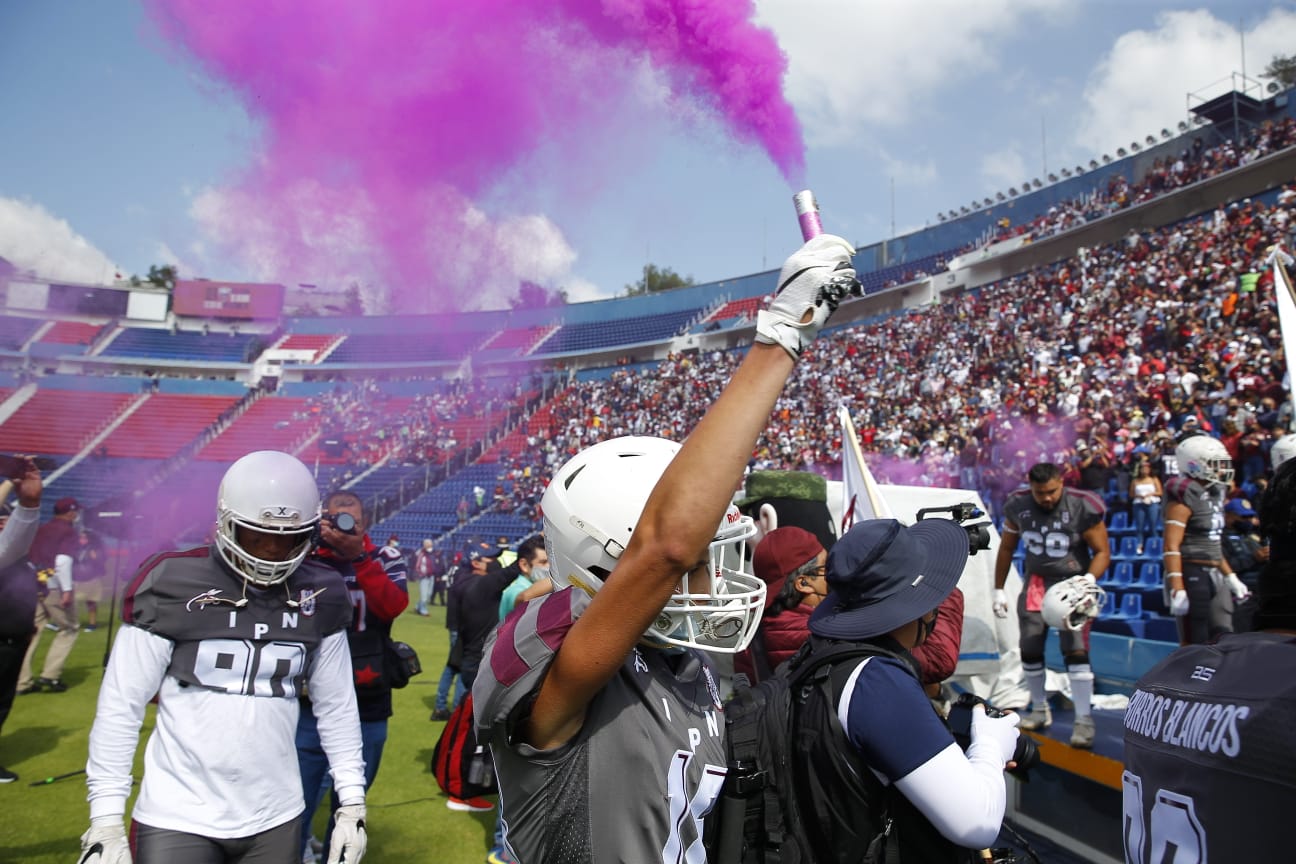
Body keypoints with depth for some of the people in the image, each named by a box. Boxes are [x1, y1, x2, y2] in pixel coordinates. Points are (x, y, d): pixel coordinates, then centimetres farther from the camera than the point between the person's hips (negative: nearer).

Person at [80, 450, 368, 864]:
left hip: (275, 819, 3)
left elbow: (337, 707, 6)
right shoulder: (172, 585, -10)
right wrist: (106, 819, -7)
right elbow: (120, 707, -6)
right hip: (177, 818, -2)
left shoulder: (319, 596, -1)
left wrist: (352, 800, 4)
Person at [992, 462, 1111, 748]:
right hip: (1036, 582, 4)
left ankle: (1084, 719, -2)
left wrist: (1089, 579, -28)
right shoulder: (1018, 506, -7)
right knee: (1029, 650, 7)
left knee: (1076, 651, -13)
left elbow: (1102, 551, -10)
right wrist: (999, 590, 8)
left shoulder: (1083, 508, -18)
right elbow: (1007, 548, 6)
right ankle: (1040, 710, 26)